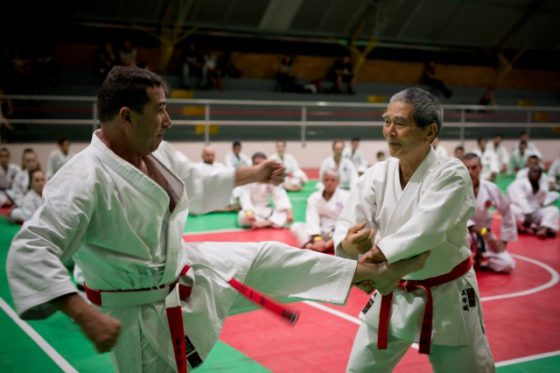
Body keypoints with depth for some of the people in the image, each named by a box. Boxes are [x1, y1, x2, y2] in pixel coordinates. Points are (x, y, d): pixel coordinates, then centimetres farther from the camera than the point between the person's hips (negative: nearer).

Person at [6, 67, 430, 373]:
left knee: (266, 259, 11)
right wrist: (86, 315, -46)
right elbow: (29, 253, -36)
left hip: (183, 272, 8)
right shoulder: (84, 178, -30)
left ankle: (376, 273, 25)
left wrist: (253, 174, 23)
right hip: (143, 315, -8)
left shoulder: (158, 154, -3)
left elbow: (197, 188, 19)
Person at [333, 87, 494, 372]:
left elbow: (426, 229, -31)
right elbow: (351, 222, -12)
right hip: (394, 296, 4)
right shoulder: (377, 175, -3)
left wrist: (376, 255, -37)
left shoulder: (451, 174, -18)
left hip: (446, 298, -4)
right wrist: (349, 243, -36)